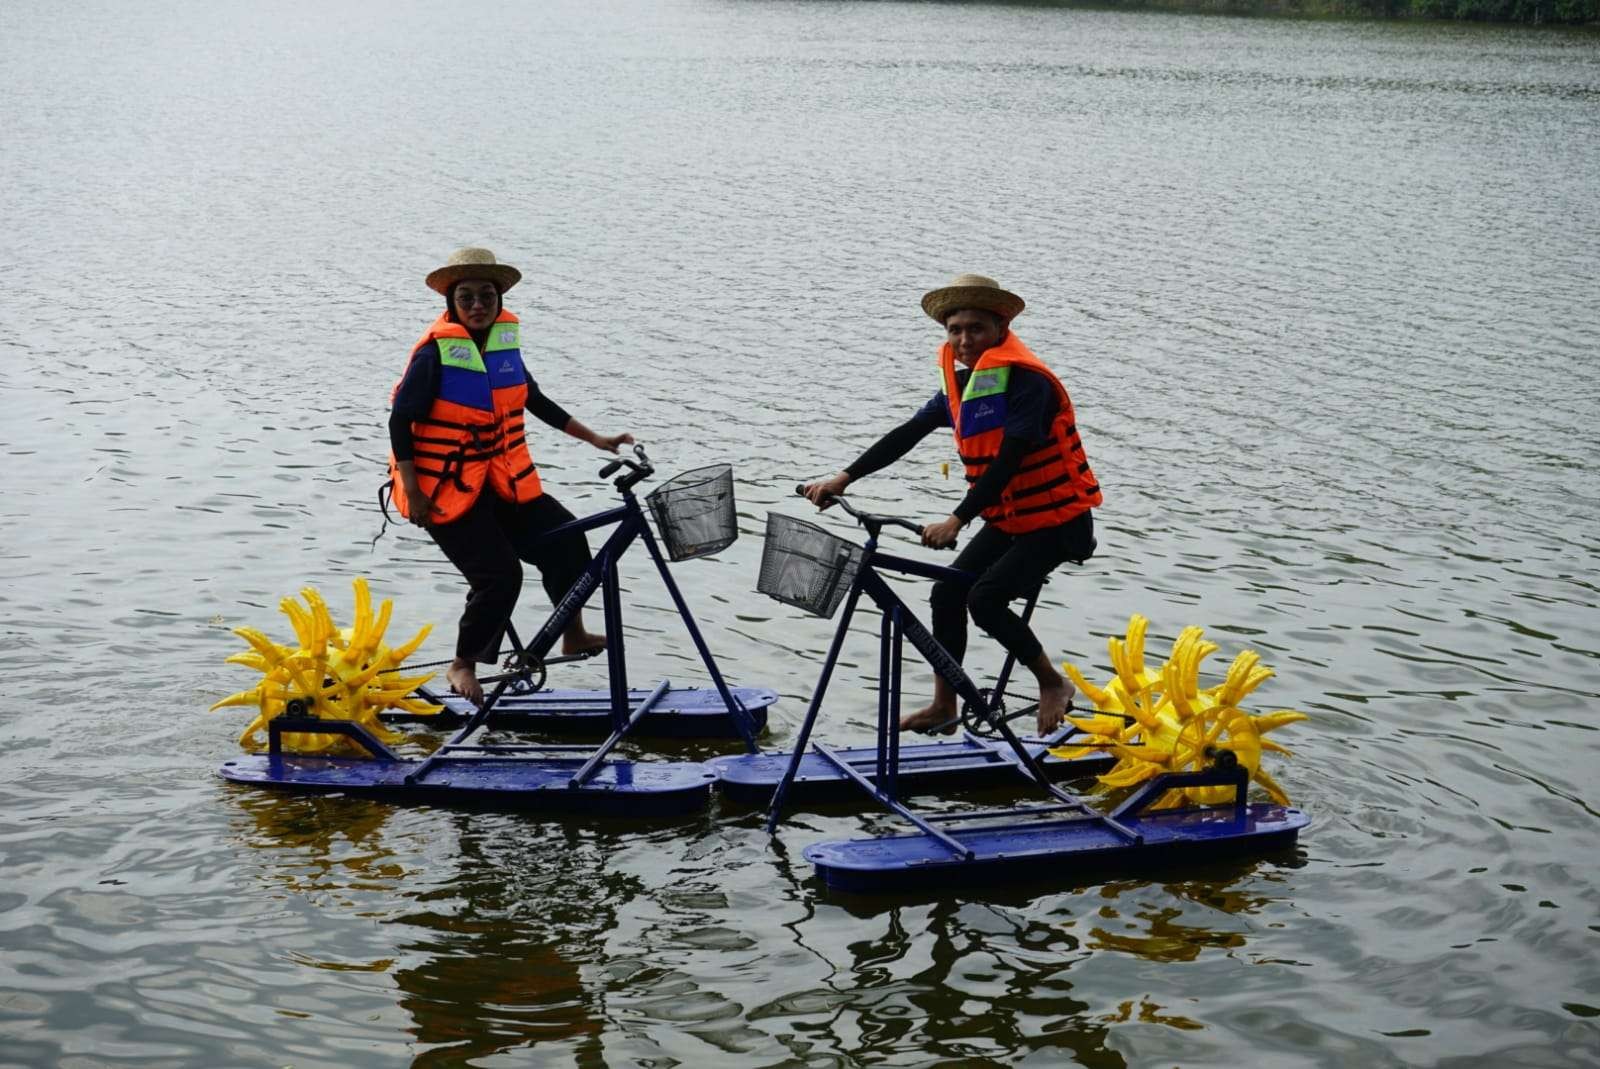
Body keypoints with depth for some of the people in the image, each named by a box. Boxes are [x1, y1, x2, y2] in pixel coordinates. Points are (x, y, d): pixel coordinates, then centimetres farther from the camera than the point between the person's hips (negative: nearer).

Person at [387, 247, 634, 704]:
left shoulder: (505, 339, 3)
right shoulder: (435, 352, -16)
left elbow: (534, 400, 16)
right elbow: (400, 421, -13)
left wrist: (594, 438, 16)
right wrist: (412, 493, -17)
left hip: (500, 481, 6)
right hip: (446, 489, -6)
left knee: (565, 538, -5)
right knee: (499, 575, -12)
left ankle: (573, 635, 13)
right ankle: (462, 666, 9)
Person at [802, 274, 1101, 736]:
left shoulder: (1027, 380, -21)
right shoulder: (960, 384, 3)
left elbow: (1008, 459, -29)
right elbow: (907, 435, 3)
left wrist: (957, 520, -35)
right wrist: (842, 478, -5)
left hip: (1057, 520, -8)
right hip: (1007, 519, 8)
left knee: (985, 599, -19)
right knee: (947, 592, 1)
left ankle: (1053, 684, 0)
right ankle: (944, 705, 14)